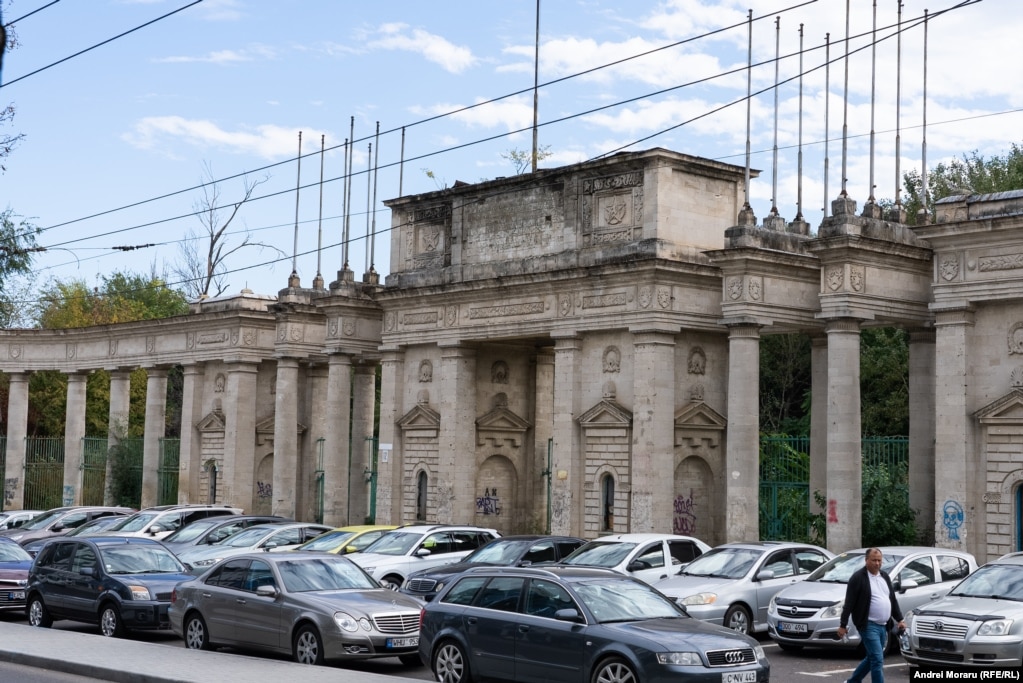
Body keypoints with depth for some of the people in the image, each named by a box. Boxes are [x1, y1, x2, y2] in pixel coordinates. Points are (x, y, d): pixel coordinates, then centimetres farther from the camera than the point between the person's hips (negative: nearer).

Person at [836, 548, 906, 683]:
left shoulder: (885, 577, 14)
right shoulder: (858, 578, -8)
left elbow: (893, 600, 22)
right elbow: (849, 603, -10)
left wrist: (899, 619, 17)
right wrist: (843, 625, -11)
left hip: (883, 626, 8)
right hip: (868, 625, -8)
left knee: (872, 658, 15)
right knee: (878, 660, -11)